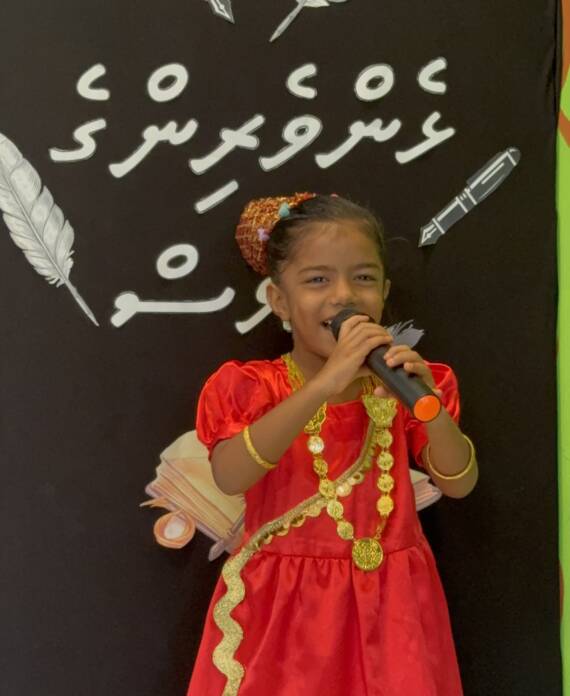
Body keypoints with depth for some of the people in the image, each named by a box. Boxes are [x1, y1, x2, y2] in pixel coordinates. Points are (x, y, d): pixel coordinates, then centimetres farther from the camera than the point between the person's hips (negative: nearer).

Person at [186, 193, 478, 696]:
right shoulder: (250, 386, -6)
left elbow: (459, 484, -5)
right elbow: (230, 476, -24)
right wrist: (323, 386, -31)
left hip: (386, 602, 2)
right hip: (282, 603, -2)